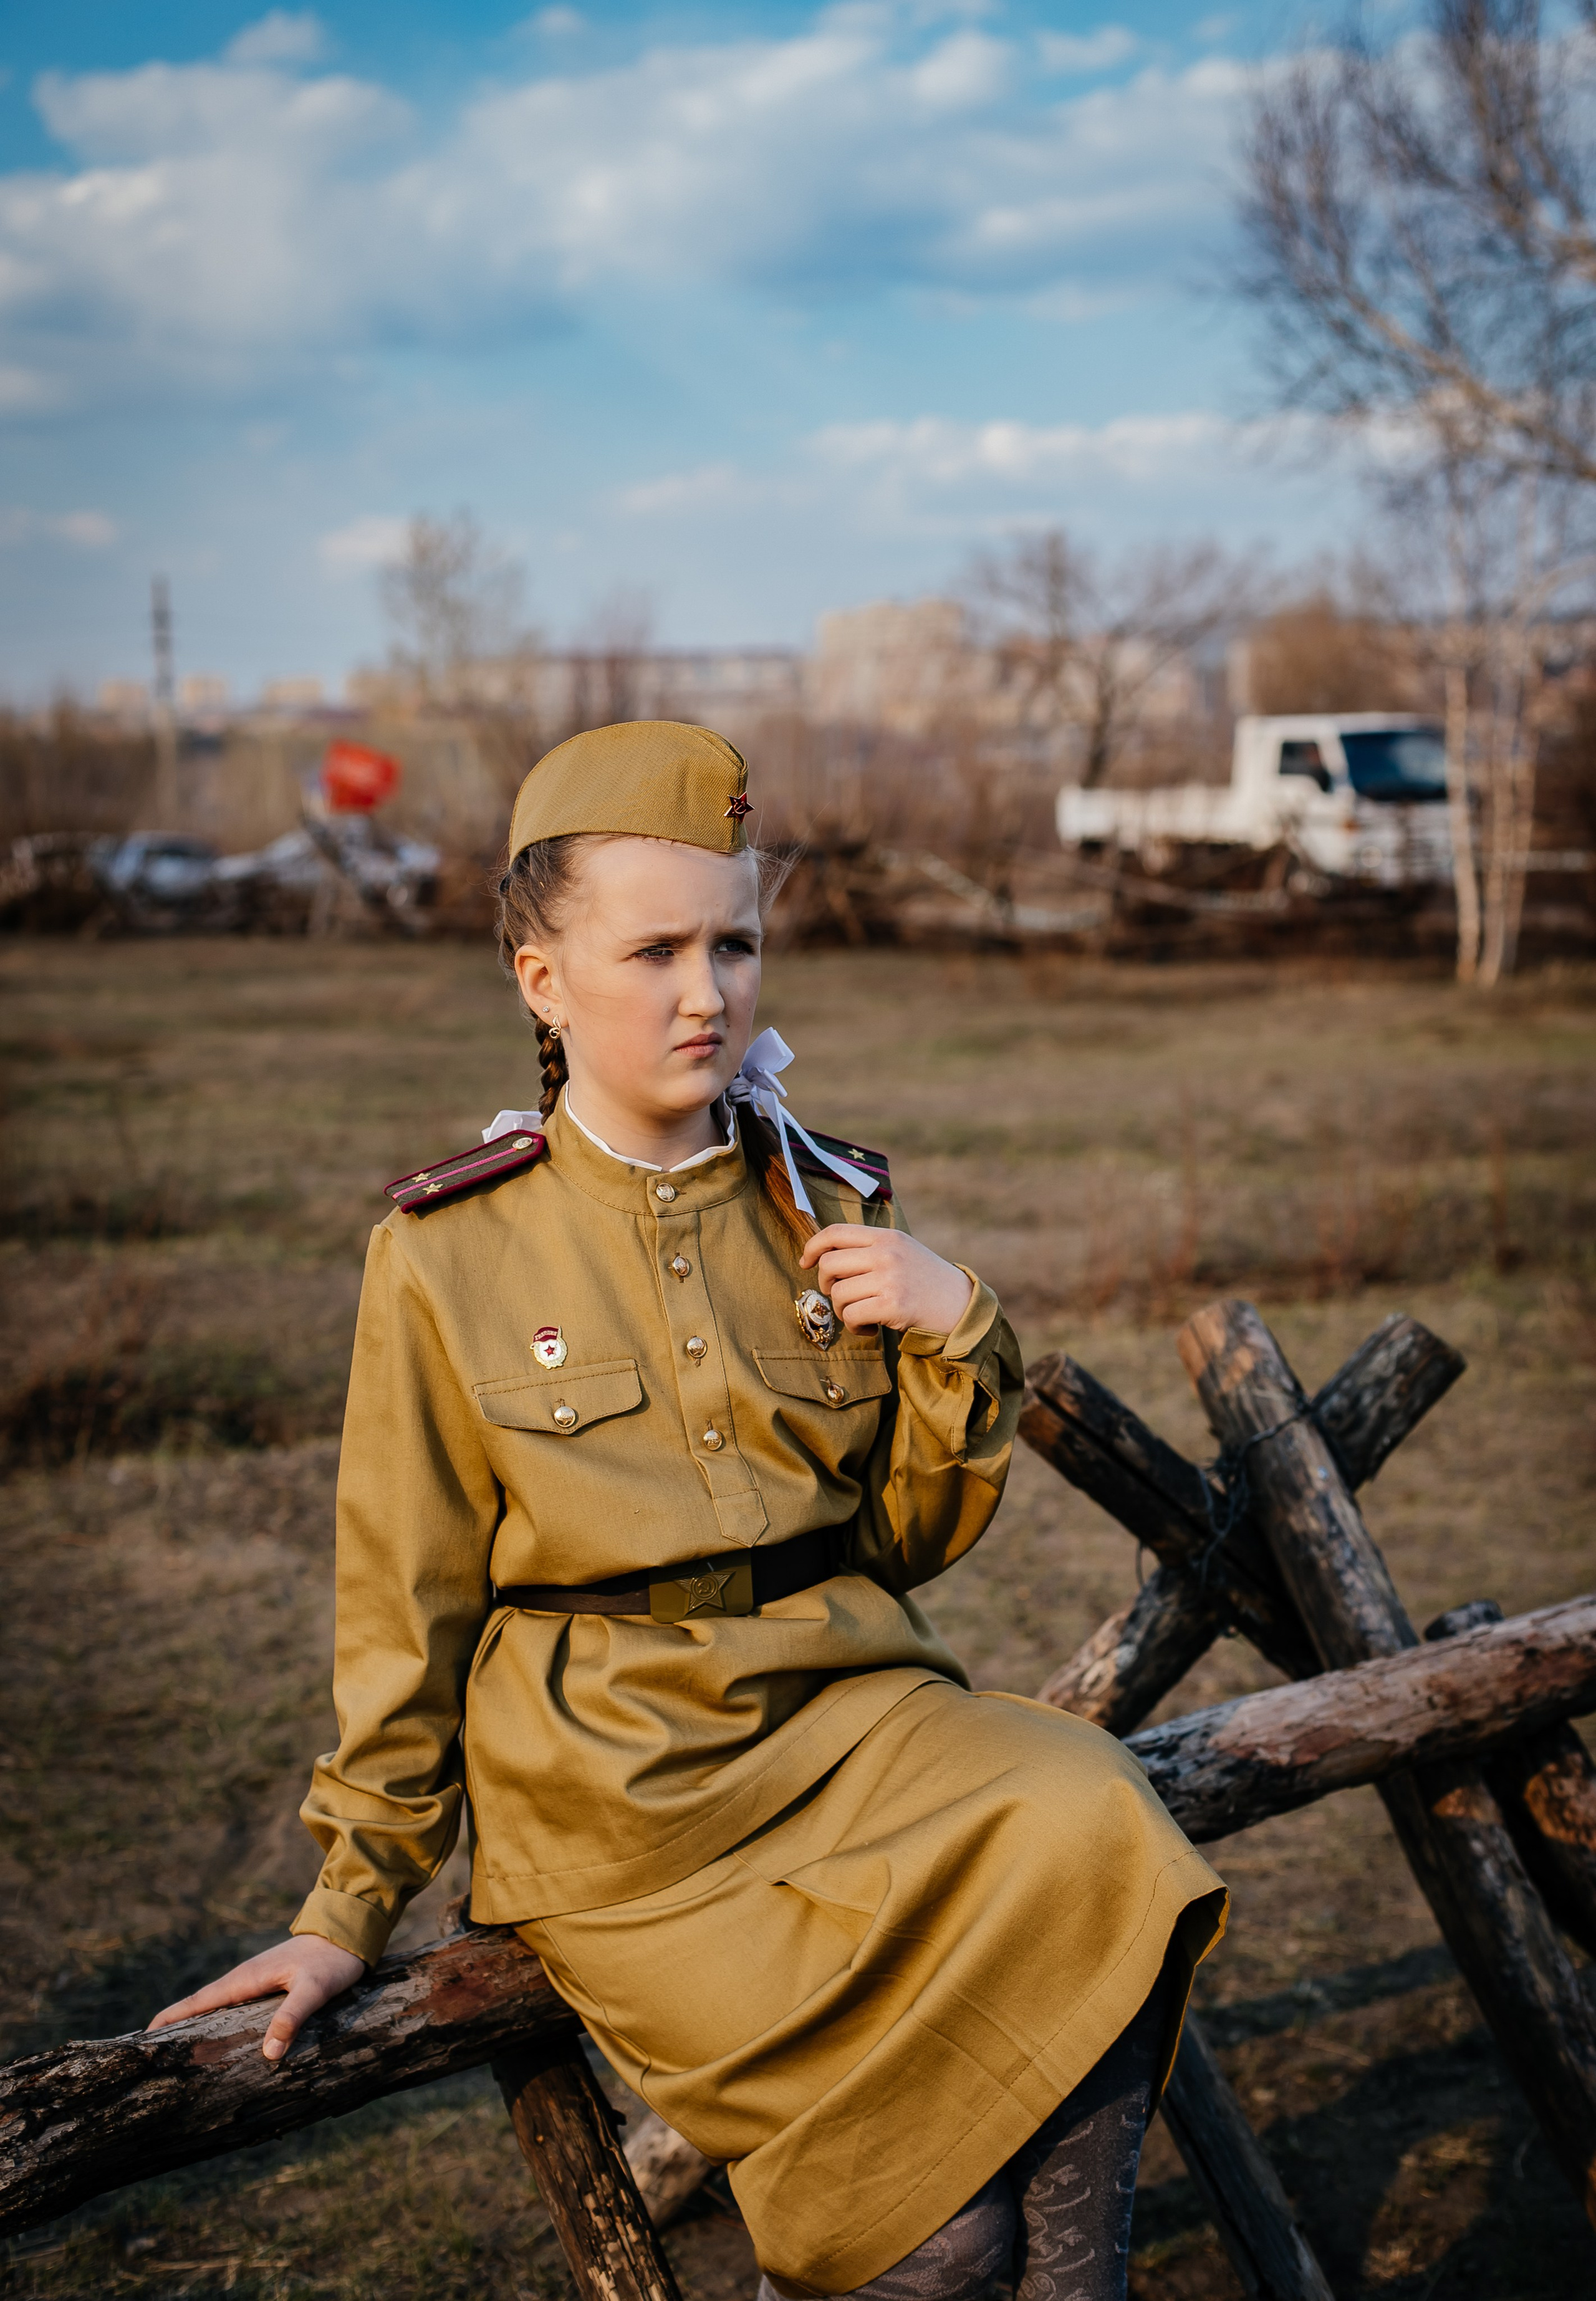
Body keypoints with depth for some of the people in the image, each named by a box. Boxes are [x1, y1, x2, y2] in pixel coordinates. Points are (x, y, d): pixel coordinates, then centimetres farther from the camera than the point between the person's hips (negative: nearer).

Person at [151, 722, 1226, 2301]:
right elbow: (404, 1605, 5)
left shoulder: (827, 1214, 5)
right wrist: (353, 1904, 9)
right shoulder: (447, 1257, -3)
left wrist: (959, 1335, -6)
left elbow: (915, 1534, 12)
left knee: (1097, 1852, -27)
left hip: (846, 1706, 4)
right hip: (620, 1780, -4)